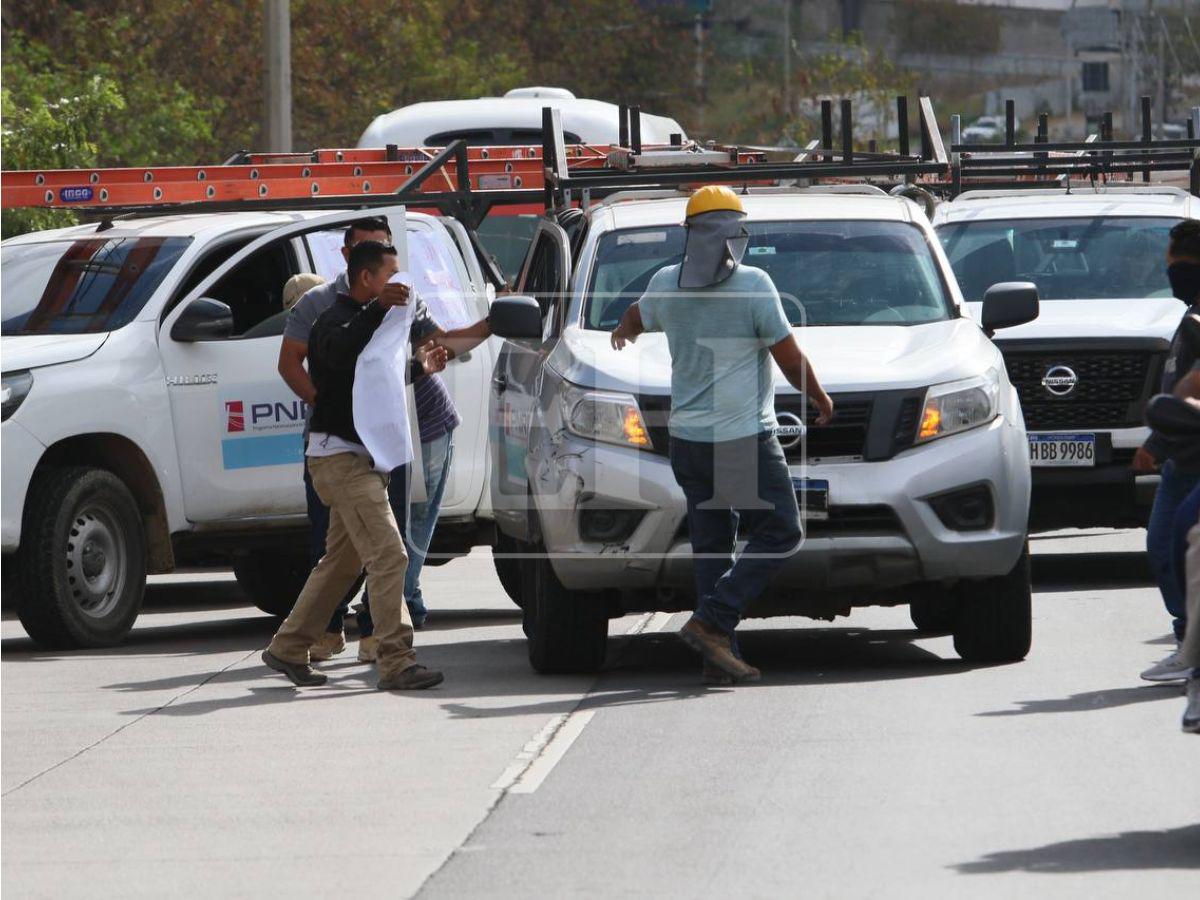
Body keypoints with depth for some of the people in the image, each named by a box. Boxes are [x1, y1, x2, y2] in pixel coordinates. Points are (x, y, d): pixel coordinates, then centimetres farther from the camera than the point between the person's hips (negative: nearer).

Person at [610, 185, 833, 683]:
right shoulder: (753, 286, -11)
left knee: (711, 543, 11)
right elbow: (791, 361, -6)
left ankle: (718, 653, 7)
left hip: (687, 437, 6)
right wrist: (821, 400, 14)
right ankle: (711, 622, -9)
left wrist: (624, 332, 54)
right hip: (744, 437, -6)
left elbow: (637, 317, 28)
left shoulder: (666, 284, 4)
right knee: (779, 532, 2)